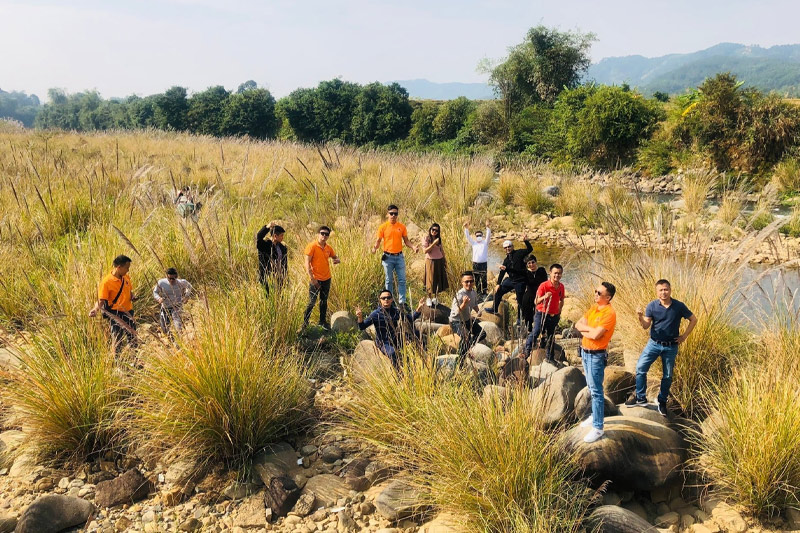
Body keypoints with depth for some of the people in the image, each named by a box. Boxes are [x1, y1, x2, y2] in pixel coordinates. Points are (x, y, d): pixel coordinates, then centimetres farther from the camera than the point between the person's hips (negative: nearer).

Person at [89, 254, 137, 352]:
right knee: (117, 339, -1)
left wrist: (132, 296, 0)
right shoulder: (106, 282, -16)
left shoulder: (126, 278, 4)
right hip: (116, 314, -6)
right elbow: (101, 300, -18)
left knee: (133, 339, 15)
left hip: (128, 312, 6)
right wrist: (96, 309, -36)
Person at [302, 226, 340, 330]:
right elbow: (307, 263, -14)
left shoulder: (328, 247, 5)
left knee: (324, 301, 16)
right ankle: (305, 322, 12)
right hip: (316, 279, -6)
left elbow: (335, 256, 21)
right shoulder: (312, 246, -12)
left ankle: (323, 321, 29)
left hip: (326, 278, 6)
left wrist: (337, 260, -5)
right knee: (312, 302, -2)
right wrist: (312, 278, -20)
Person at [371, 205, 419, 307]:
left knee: (402, 280, 2)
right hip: (388, 257, -2)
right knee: (388, 280, 7)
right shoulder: (383, 227, -3)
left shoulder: (401, 227, 3)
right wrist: (375, 247, -22)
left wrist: (413, 247, -9)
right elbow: (378, 240, -1)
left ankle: (402, 301, 9)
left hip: (399, 256, 2)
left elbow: (406, 240, 9)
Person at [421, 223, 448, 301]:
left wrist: (445, 261, 16)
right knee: (431, 280, 0)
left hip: (439, 261, 5)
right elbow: (425, 251, -15)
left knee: (439, 279, 6)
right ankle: (429, 298, 12)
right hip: (431, 261, -5)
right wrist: (434, 244, -21)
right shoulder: (426, 238, -7)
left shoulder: (438, 239, 9)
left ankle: (436, 297, 18)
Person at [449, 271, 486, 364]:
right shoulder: (459, 295, -28)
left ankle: (467, 347, 33)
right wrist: (464, 303, -51)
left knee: (482, 334, 11)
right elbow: (456, 312, -35)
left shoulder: (474, 293, -5)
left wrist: (478, 311, -7)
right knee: (465, 337, -32)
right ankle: (461, 361, -17)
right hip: (456, 321, -8)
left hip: (467, 319, 8)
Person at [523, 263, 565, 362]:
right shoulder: (544, 286, -15)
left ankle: (549, 357, 26)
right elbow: (536, 302, -17)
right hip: (542, 314, -5)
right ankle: (527, 350, -6)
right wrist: (544, 297, -34)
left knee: (551, 336, 13)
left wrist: (559, 311, 14)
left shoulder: (561, 286, 2)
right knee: (536, 332, -21)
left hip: (554, 316, 5)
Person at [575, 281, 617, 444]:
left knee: (596, 391, -6)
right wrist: (590, 328, -13)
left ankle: (598, 428, -1)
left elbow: (596, 335, -26)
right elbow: (578, 325, 5)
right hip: (585, 352, 9)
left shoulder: (609, 313, -19)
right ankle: (595, 415, 36)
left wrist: (584, 331, -7)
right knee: (591, 387, 20)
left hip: (596, 355, -9)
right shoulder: (593, 308, 7)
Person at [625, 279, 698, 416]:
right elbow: (646, 326, -12)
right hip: (654, 343, 0)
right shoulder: (652, 306, -9)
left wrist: (684, 336, -2)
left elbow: (693, 320, 3)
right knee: (640, 368, -8)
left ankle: (662, 402, 27)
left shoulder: (679, 306, -10)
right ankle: (640, 398, 6)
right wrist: (640, 316, -33)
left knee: (667, 376, 10)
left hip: (671, 346, 0)